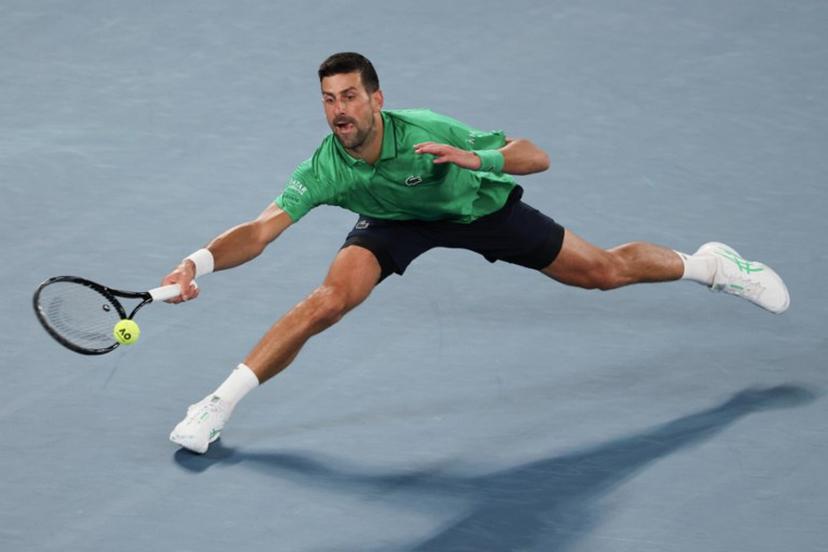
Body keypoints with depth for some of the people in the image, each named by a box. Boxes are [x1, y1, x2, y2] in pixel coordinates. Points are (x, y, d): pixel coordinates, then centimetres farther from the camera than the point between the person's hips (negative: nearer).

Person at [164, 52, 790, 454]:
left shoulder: (426, 131, -37)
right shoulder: (323, 170, -31)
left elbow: (537, 157, -34)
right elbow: (260, 230, -37)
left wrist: (477, 159, -54)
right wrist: (199, 261, -55)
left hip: (479, 206, -1)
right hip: (396, 222, 1)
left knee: (604, 271, 6)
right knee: (327, 300, -24)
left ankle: (709, 265, 36)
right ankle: (218, 407, -16)